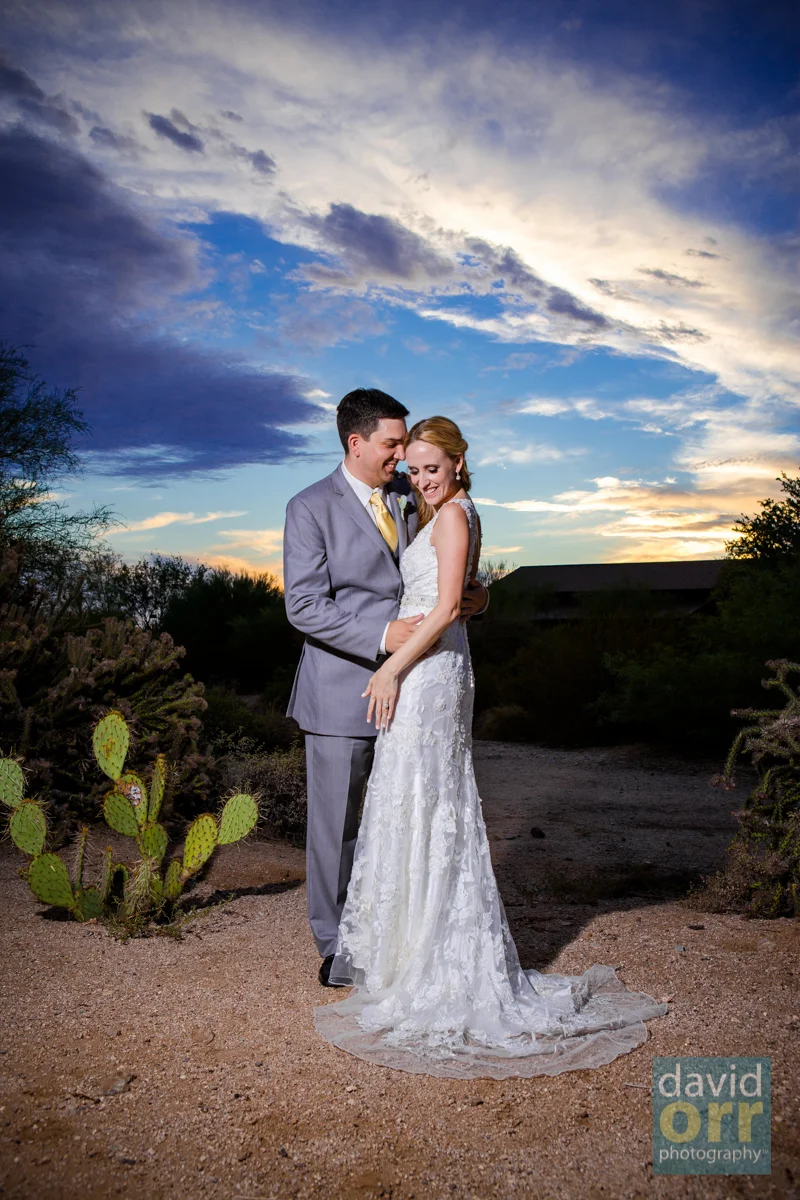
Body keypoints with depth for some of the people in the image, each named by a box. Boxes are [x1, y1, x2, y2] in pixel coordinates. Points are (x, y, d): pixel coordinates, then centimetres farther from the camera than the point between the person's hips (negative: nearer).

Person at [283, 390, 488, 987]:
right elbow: (305, 606, -15)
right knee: (336, 824, 7)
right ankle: (335, 943, 25)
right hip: (343, 689, -5)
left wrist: (471, 591, -4)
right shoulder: (310, 508, -8)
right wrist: (380, 636, -25)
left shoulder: (410, 495, 8)